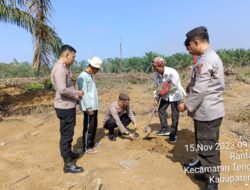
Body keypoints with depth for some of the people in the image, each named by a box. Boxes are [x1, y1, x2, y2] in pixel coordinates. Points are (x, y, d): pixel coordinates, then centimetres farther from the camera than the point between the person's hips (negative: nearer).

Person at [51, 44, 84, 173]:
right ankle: (68, 164, 11)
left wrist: (76, 95, 8)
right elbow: (62, 89, -29)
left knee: (68, 133, 23)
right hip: (65, 107, -10)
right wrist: (77, 93, -15)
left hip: (68, 106, 10)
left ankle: (68, 153, 41)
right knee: (66, 134, -1)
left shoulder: (64, 68, 12)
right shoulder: (60, 68, -20)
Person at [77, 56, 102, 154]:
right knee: (88, 127, 0)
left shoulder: (90, 76, 14)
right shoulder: (82, 77, -16)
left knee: (94, 125, 18)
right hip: (89, 107, -9)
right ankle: (86, 147, 12)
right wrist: (88, 107, -21)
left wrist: (94, 105, 16)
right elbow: (84, 93, -20)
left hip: (94, 106, 10)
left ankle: (91, 143, 32)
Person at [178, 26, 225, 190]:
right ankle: (211, 174, 37)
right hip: (213, 110, 10)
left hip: (206, 112, -10)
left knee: (206, 148, 3)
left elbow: (199, 90, -23)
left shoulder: (205, 60, -19)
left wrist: (187, 105, -9)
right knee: (211, 146, 21)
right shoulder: (214, 57, 13)